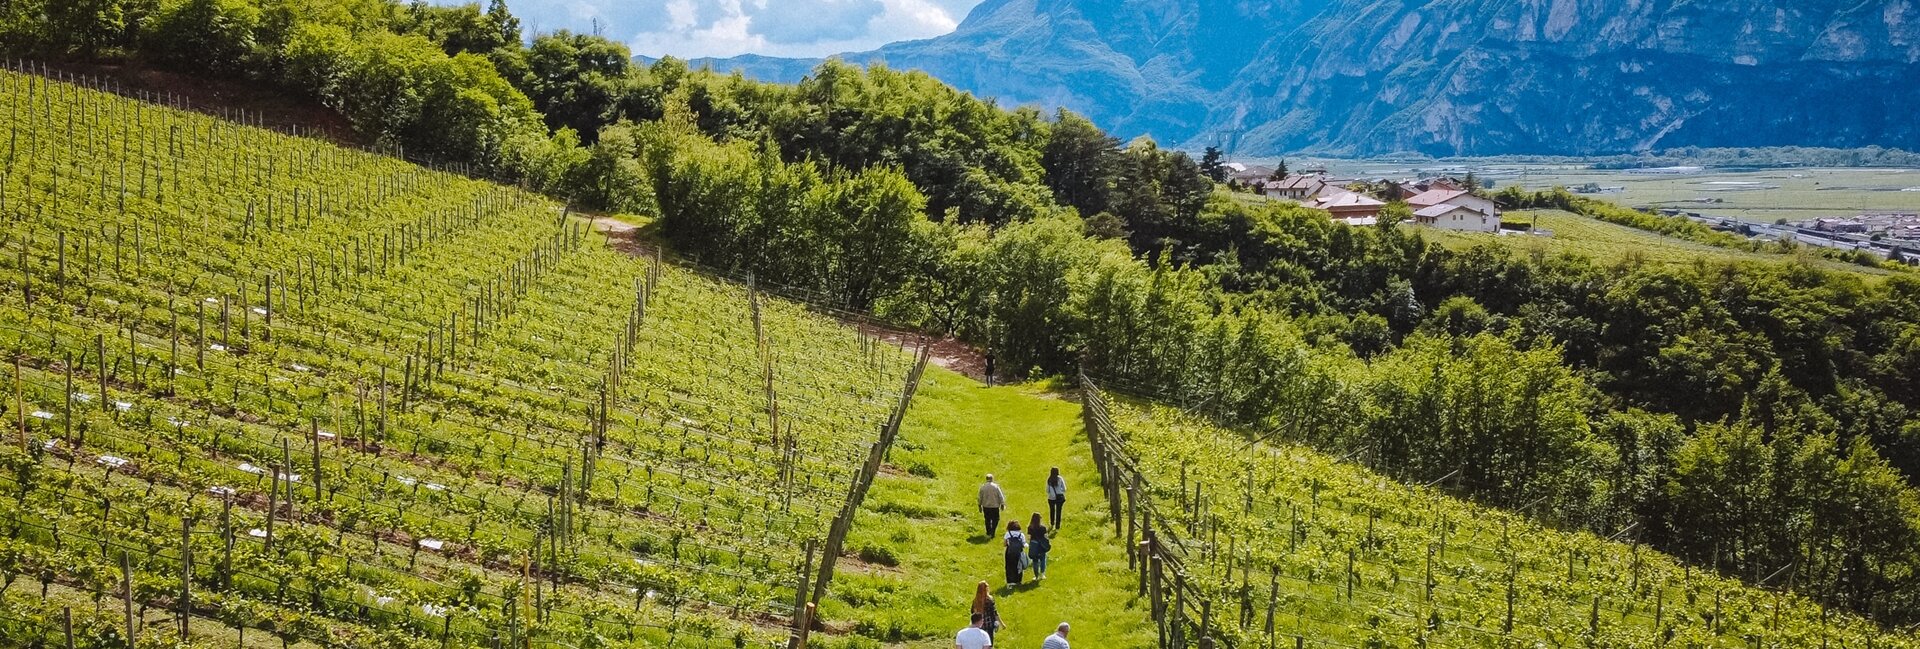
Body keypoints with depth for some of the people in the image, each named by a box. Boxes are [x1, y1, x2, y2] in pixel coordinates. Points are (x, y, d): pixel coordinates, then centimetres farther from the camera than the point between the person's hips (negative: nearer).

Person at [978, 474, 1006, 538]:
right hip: (995, 506, -2)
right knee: (995, 520, 10)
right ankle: (992, 533, -2)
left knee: (987, 520, 16)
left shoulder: (982, 487, -5)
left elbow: (980, 497, 2)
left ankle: (988, 533, 21)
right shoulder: (996, 487, -10)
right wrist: (1002, 504, 4)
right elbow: (1001, 496, -7)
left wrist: (980, 505, 14)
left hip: (986, 506, 2)